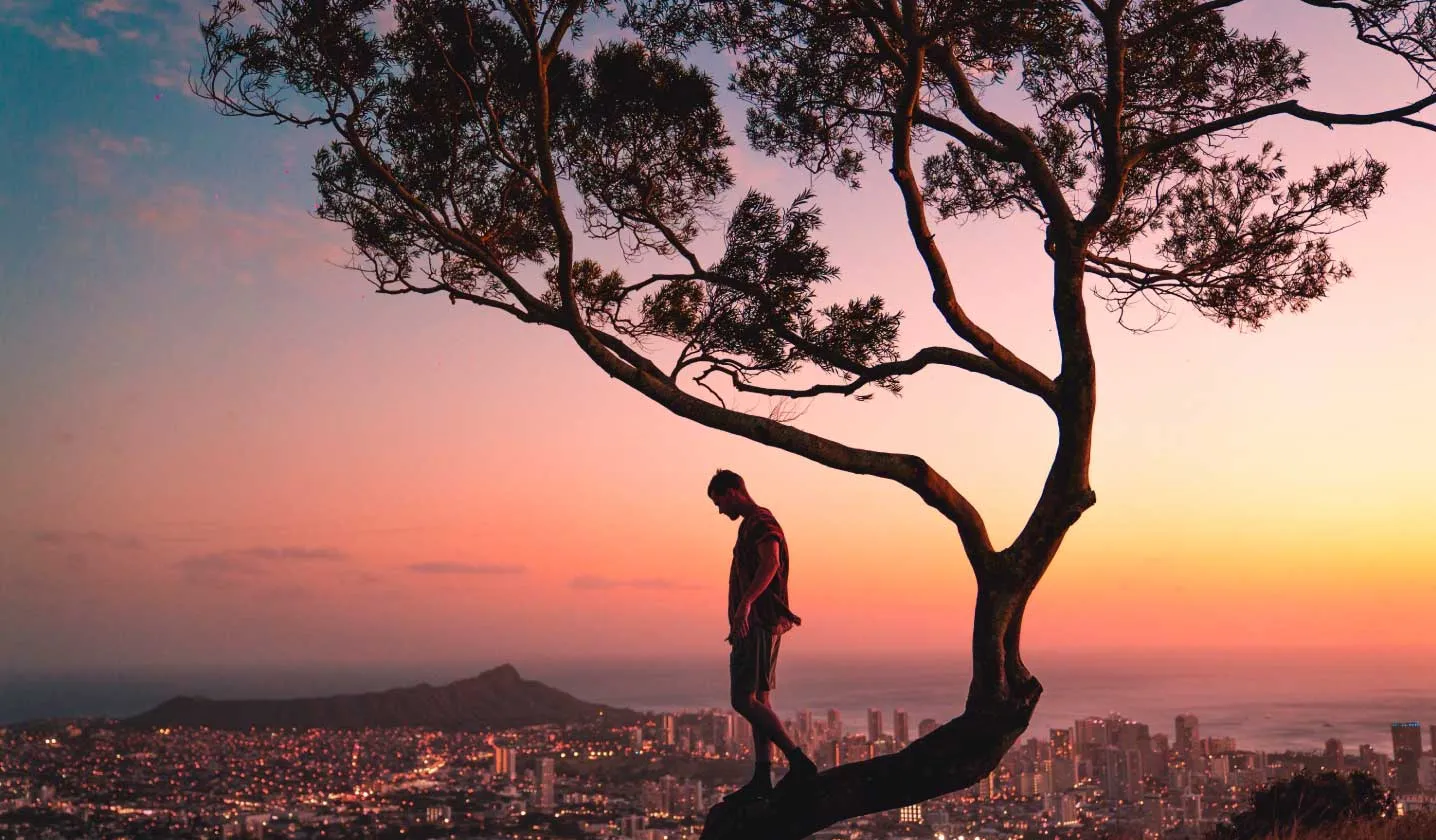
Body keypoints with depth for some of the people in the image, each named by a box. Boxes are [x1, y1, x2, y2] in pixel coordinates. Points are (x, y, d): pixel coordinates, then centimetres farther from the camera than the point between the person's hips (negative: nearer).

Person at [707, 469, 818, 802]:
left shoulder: (760, 522, -10)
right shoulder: (753, 525, 22)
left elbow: (770, 562, -29)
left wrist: (746, 602, -42)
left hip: (758, 624, -11)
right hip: (757, 625, 11)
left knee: (743, 700, -14)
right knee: (757, 701, 8)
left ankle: (799, 761, -15)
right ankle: (761, 779, 10)